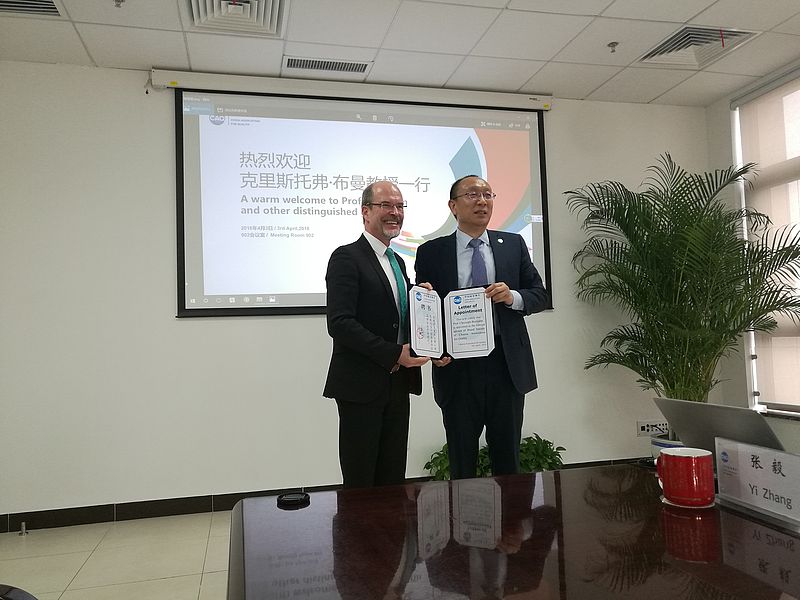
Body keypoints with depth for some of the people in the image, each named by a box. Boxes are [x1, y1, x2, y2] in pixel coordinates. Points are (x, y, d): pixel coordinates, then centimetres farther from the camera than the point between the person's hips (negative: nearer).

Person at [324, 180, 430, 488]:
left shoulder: (397, 261, 17)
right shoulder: (347, 257, -8)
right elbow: (339, 323, -18)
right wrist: (394, 354, -21)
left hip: (398, 385, 7)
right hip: (361, 386, -7)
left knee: (393, 482, 12)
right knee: (360, 484, 4)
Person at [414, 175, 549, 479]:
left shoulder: (513, 244, 8)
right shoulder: (431, 252, 2)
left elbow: (540, 295, 9)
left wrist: (513, 297, -12)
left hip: (507, 365, 2)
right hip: (457, 367, -1)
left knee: (508, 460, 14)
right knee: (461, 463, 11)